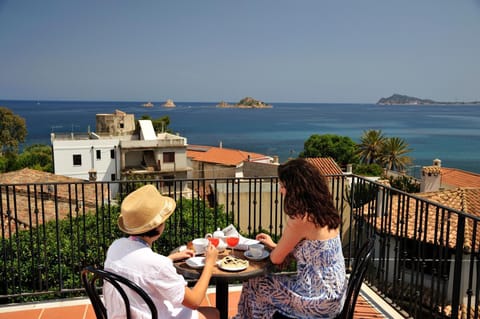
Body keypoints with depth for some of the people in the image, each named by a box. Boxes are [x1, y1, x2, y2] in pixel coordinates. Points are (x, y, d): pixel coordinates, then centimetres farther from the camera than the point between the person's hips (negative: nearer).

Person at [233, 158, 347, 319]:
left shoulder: (300, 218, -23)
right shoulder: (323, 212, 3)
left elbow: (276, 258, -11)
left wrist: (274, 249, 11)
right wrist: (274, 245, 18)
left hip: (319, 298, -8)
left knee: (253, 285, 7)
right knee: (267, 281, 21)